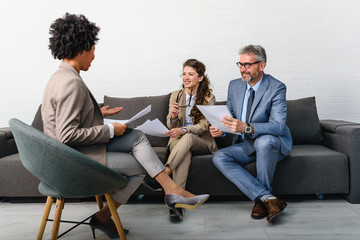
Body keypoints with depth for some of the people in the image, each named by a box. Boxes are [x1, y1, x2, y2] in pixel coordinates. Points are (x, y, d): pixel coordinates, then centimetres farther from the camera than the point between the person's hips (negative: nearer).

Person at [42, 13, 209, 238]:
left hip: (72, 151, 10)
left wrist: (98, 113, 13)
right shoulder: (71, 83, -23)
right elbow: (68, 135, -28)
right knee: (140, 167, 0)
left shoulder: (62, 77, 10)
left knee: (138, 137, 1)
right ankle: (103, 217, 14)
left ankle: (172, 189, -4)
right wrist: (110, 130, -17)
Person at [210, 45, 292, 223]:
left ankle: (261, 199, -18)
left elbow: (278, 126, -26)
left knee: (264, 141, -40)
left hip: (274, 143, -5)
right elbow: (230, 116, 10)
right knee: (219, 157, -21)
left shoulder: (277, 88, -14)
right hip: (246, 145, 6)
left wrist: (246, 127, -42)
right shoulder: (234, 85, 4)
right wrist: (220, 129, -15)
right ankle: (268, 199, -27)